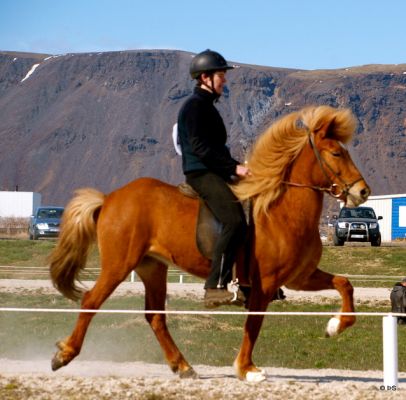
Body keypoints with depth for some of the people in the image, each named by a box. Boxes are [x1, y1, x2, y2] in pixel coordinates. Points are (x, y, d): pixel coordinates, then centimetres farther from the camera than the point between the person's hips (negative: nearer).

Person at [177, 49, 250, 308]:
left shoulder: (207, 106, 22)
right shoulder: (195, 106, -8)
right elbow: (200, 147, -19)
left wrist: (236, 166, 14)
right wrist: (234, 167, -21)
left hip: (216, 173, 11)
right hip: (201, 173, -11)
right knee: (235, 221, -27)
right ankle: (215, 287, -32)